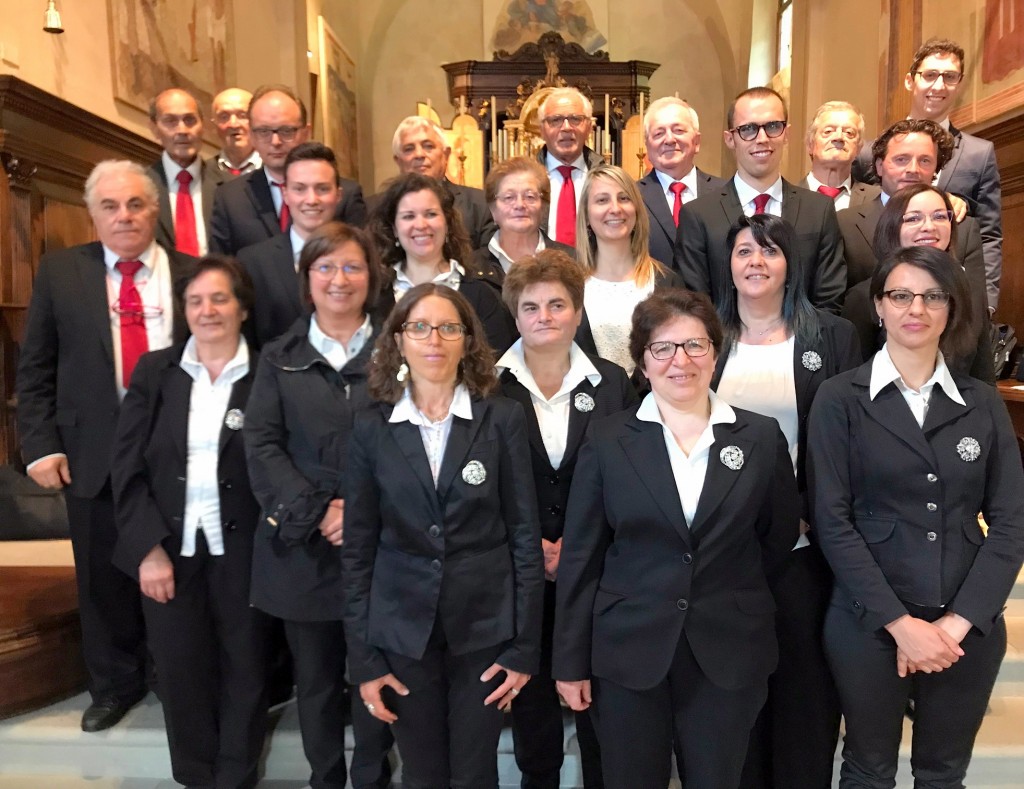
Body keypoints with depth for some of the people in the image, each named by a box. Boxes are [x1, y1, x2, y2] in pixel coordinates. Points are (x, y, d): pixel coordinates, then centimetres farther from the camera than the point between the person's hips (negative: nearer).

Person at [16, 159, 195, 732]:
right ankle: (116, 684, 38)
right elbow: (35, 370, 4)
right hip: (92, 455, 1)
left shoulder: (192, 274, -2)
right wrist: (41, 446, -4)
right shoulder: (59, 272, 2)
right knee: (104, 578, 15)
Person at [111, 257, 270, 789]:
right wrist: (149, 547, -7)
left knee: (244, 669, 10)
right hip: (167, 547, 2)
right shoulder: (154, 371, 2)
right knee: (180, 670, 12)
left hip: (240, 550, -1)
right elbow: (127, 467, 0)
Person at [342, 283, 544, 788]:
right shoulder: (371, 430, -1)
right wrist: (362, 658, 0)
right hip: (402, 631, 1)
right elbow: (357, 549, 1)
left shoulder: (503, 419, -5)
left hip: (484, 627, -1)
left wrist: (524, 647, -5)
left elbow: (525, 535, -4)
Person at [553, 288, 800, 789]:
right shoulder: (608, 441, -4)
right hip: (627, 652, 0)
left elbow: (779, 538, 10)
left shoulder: (762, 437, 0)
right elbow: (580, 557, -3)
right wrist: (571, 661, -2)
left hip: (729, 653, 1)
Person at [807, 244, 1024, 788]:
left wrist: (958, 622, -10)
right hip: (868, 622, -3)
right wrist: (900, 621, -14)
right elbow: (832, 522, -10)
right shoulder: (840, 399, -5)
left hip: (970, 628, 3)